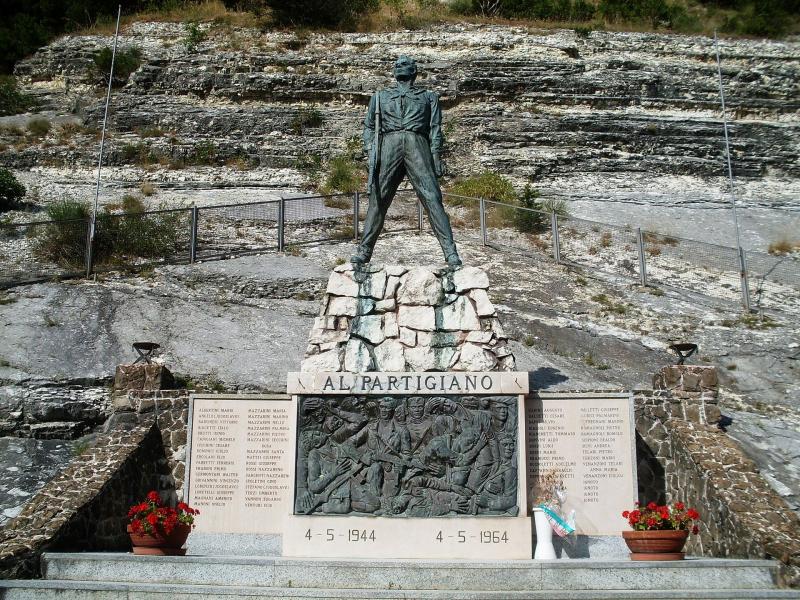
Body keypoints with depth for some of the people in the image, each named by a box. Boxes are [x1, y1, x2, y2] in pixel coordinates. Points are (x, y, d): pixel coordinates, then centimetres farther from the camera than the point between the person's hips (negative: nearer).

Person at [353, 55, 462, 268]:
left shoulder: (428, 97, 25)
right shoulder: (381, 96, 28)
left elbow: (435, 128, 14)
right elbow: (369, 126, 21)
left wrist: (436, 157, 0)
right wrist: (370, 153, 4)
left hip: (417, 145, -1)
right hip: (388, 145, 2)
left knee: (432, 198, -13)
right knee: (377, 200, -5)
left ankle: (450, 253, -18)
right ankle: (364, 251, 0)